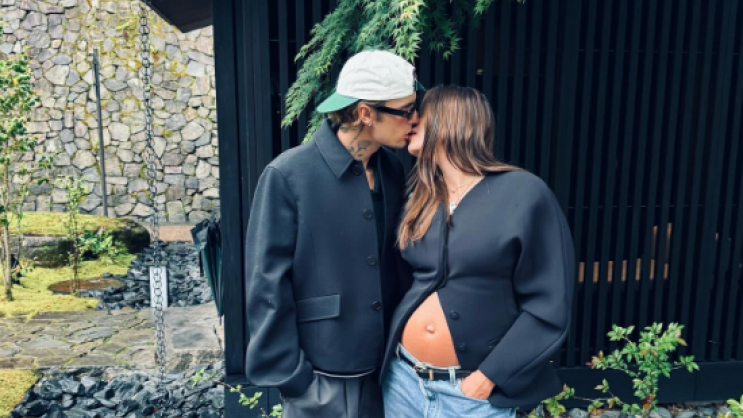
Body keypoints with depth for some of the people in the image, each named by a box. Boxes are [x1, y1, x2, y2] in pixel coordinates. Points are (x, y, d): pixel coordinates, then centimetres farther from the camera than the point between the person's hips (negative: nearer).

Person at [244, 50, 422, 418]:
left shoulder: (392, 170, -1)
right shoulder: (288, 176, -16)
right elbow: (267, 286, -13)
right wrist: (287, 377, -11)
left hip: (385, 368, 5)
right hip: (322, 377, -5)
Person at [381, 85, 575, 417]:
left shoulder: (524, 193, -11)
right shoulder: (420, 197, 5)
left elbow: (547, 308, -11)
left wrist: (489, 377, -13)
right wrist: (389, 353, 1)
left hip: (475, 391, -5)